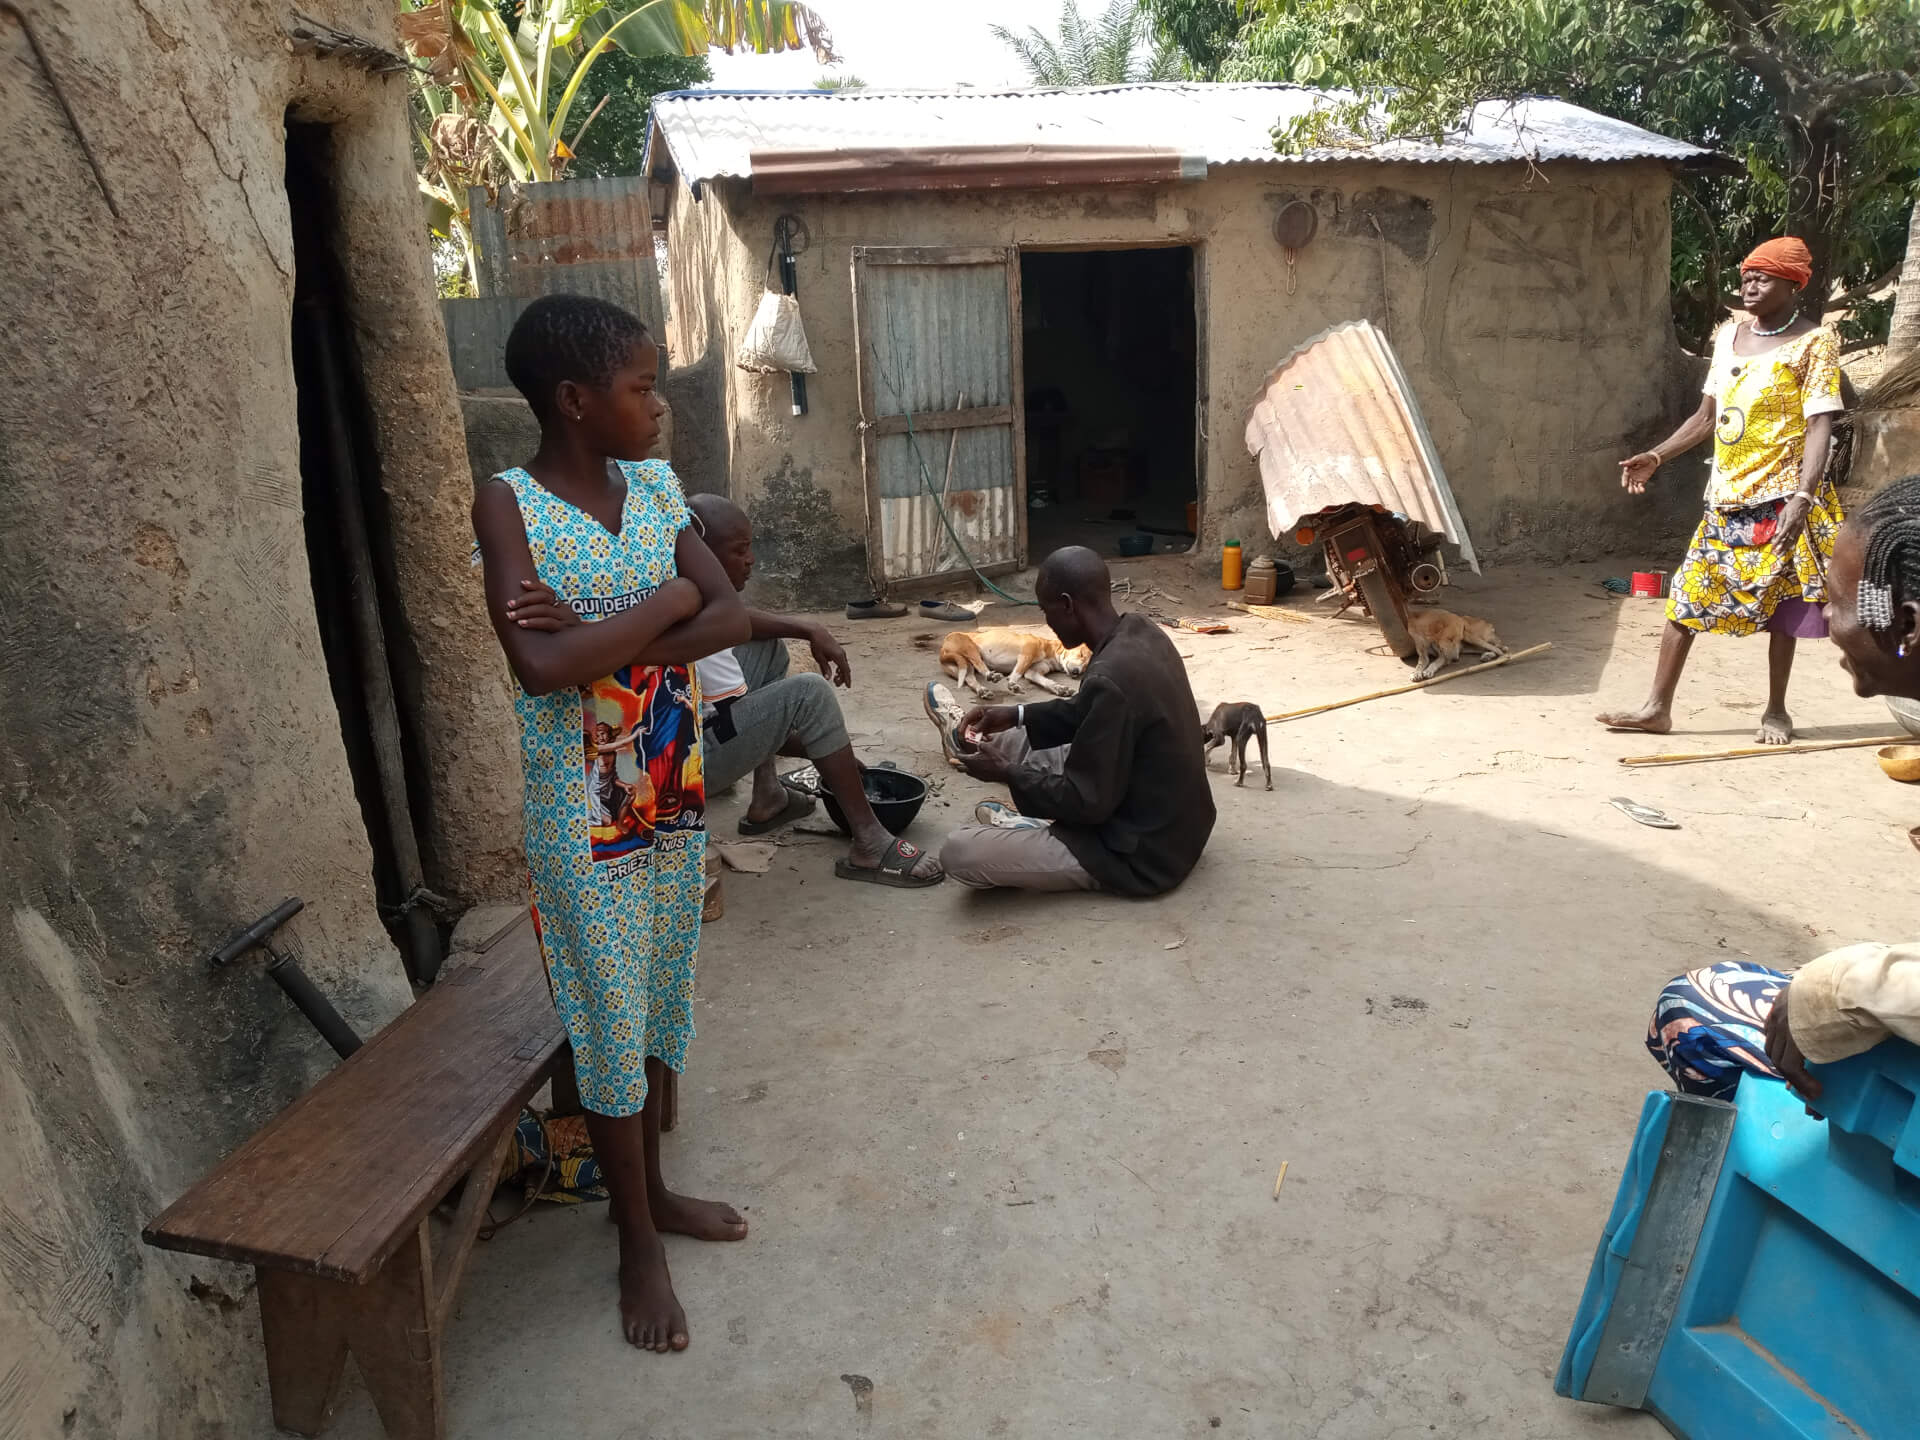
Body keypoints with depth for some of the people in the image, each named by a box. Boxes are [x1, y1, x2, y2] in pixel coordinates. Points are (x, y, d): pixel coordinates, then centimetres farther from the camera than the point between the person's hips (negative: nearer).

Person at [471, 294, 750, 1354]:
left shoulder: (656, 488, 1)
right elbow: (540, 666, -30)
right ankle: (637, 1243, 27)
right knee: (609, 1024, 9)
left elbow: (733, 617, -8)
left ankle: (652, 1190, 40)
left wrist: (598, 639, -21)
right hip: (583, 818, -6)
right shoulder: (508, 505, -17)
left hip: (673, 796, 6)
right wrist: (664, 604, -19)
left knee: (657, 1005, 19)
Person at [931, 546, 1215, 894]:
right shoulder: (1140, 632, -3)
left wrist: (1005, 773, -11)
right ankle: (972, 739, 55)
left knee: (960, 853, -14)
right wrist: (1016, 715, 10)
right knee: (1022, 745, 25)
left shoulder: (1110, 679, -31)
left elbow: (1086, 802, -24)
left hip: (1141, 852, -9)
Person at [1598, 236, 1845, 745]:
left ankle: (1776, 711, 17)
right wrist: (1655, 456, 8)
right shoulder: (1727, 336, 10)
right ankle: (1658, 707, 9)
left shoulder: (1814, 341, -8)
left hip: (1780, 496, -6)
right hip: (1725, 497, 6)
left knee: (1779, 604, 3)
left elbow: (1820, 425, -15)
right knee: (1686, 595, 3)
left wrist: (1802, 498, -26)